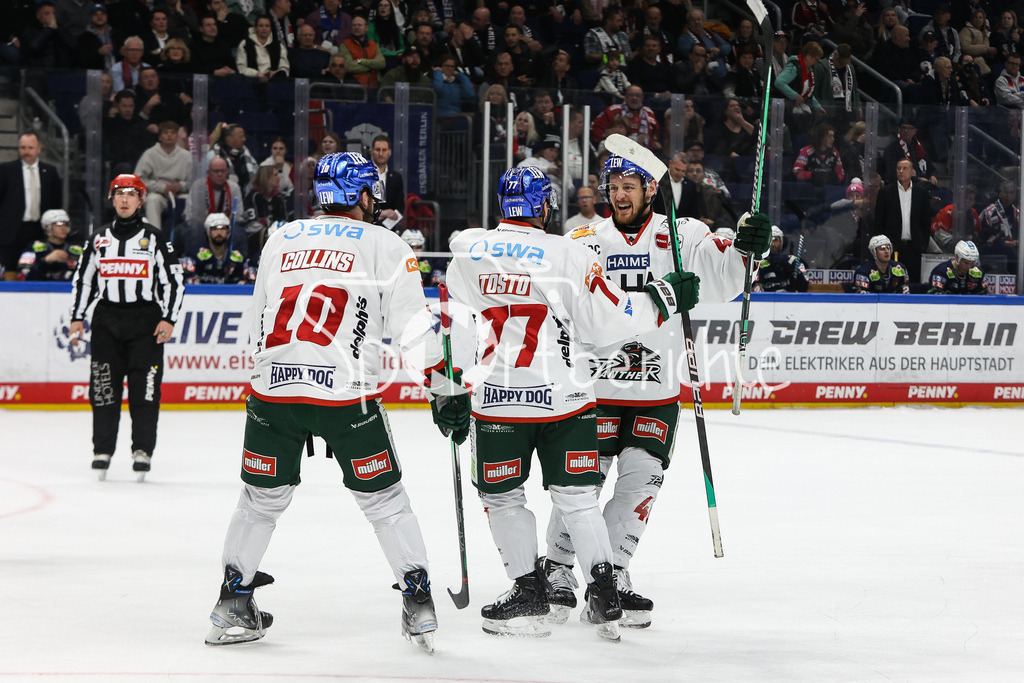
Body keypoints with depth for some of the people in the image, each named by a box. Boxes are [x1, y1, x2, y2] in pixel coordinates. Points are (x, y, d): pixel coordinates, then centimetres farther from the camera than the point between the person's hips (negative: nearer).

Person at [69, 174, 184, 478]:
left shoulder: (155, 239, 4)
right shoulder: (98, 239, 12)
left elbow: (174, 281, 2)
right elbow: (82, 280, 17)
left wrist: (168, 319, -6)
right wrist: (77, 318, 9)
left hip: (146, 321, -2)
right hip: (106, 319, 2)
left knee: (145, 388, -7)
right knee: (103, 388, -2)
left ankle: (143, 450, -2)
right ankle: (102, 450, 5)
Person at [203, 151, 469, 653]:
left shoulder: (281, 239, 17)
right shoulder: (384, 245, 4)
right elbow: (413, 326, -1)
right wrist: (446, 391, 4)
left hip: (272, 387, 3)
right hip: (345, 395, -3)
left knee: (262, 498, 18)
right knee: (384, 500, 8)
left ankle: (231, 603, 20)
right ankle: (419, 605, 6)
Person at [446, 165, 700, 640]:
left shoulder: (467, 250, 2)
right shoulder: (570, 256, -7)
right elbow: (607, 322, -6)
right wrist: (665, 297, 5)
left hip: (497, 400, 1)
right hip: (563, 399, 0)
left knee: (501, 496, 15)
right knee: (576, 496, 9)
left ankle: (530, 593, 14)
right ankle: (603, 598, 6)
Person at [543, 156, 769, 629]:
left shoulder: (683, 236, 1)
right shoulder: (584, 244, 1)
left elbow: (718, 284, -10)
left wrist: (743, 251, -26)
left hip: (657, 392, 1)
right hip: (593, 386, -1)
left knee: (640, 484, 2)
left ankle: (613, 575, 16)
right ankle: (557, 570, 17)